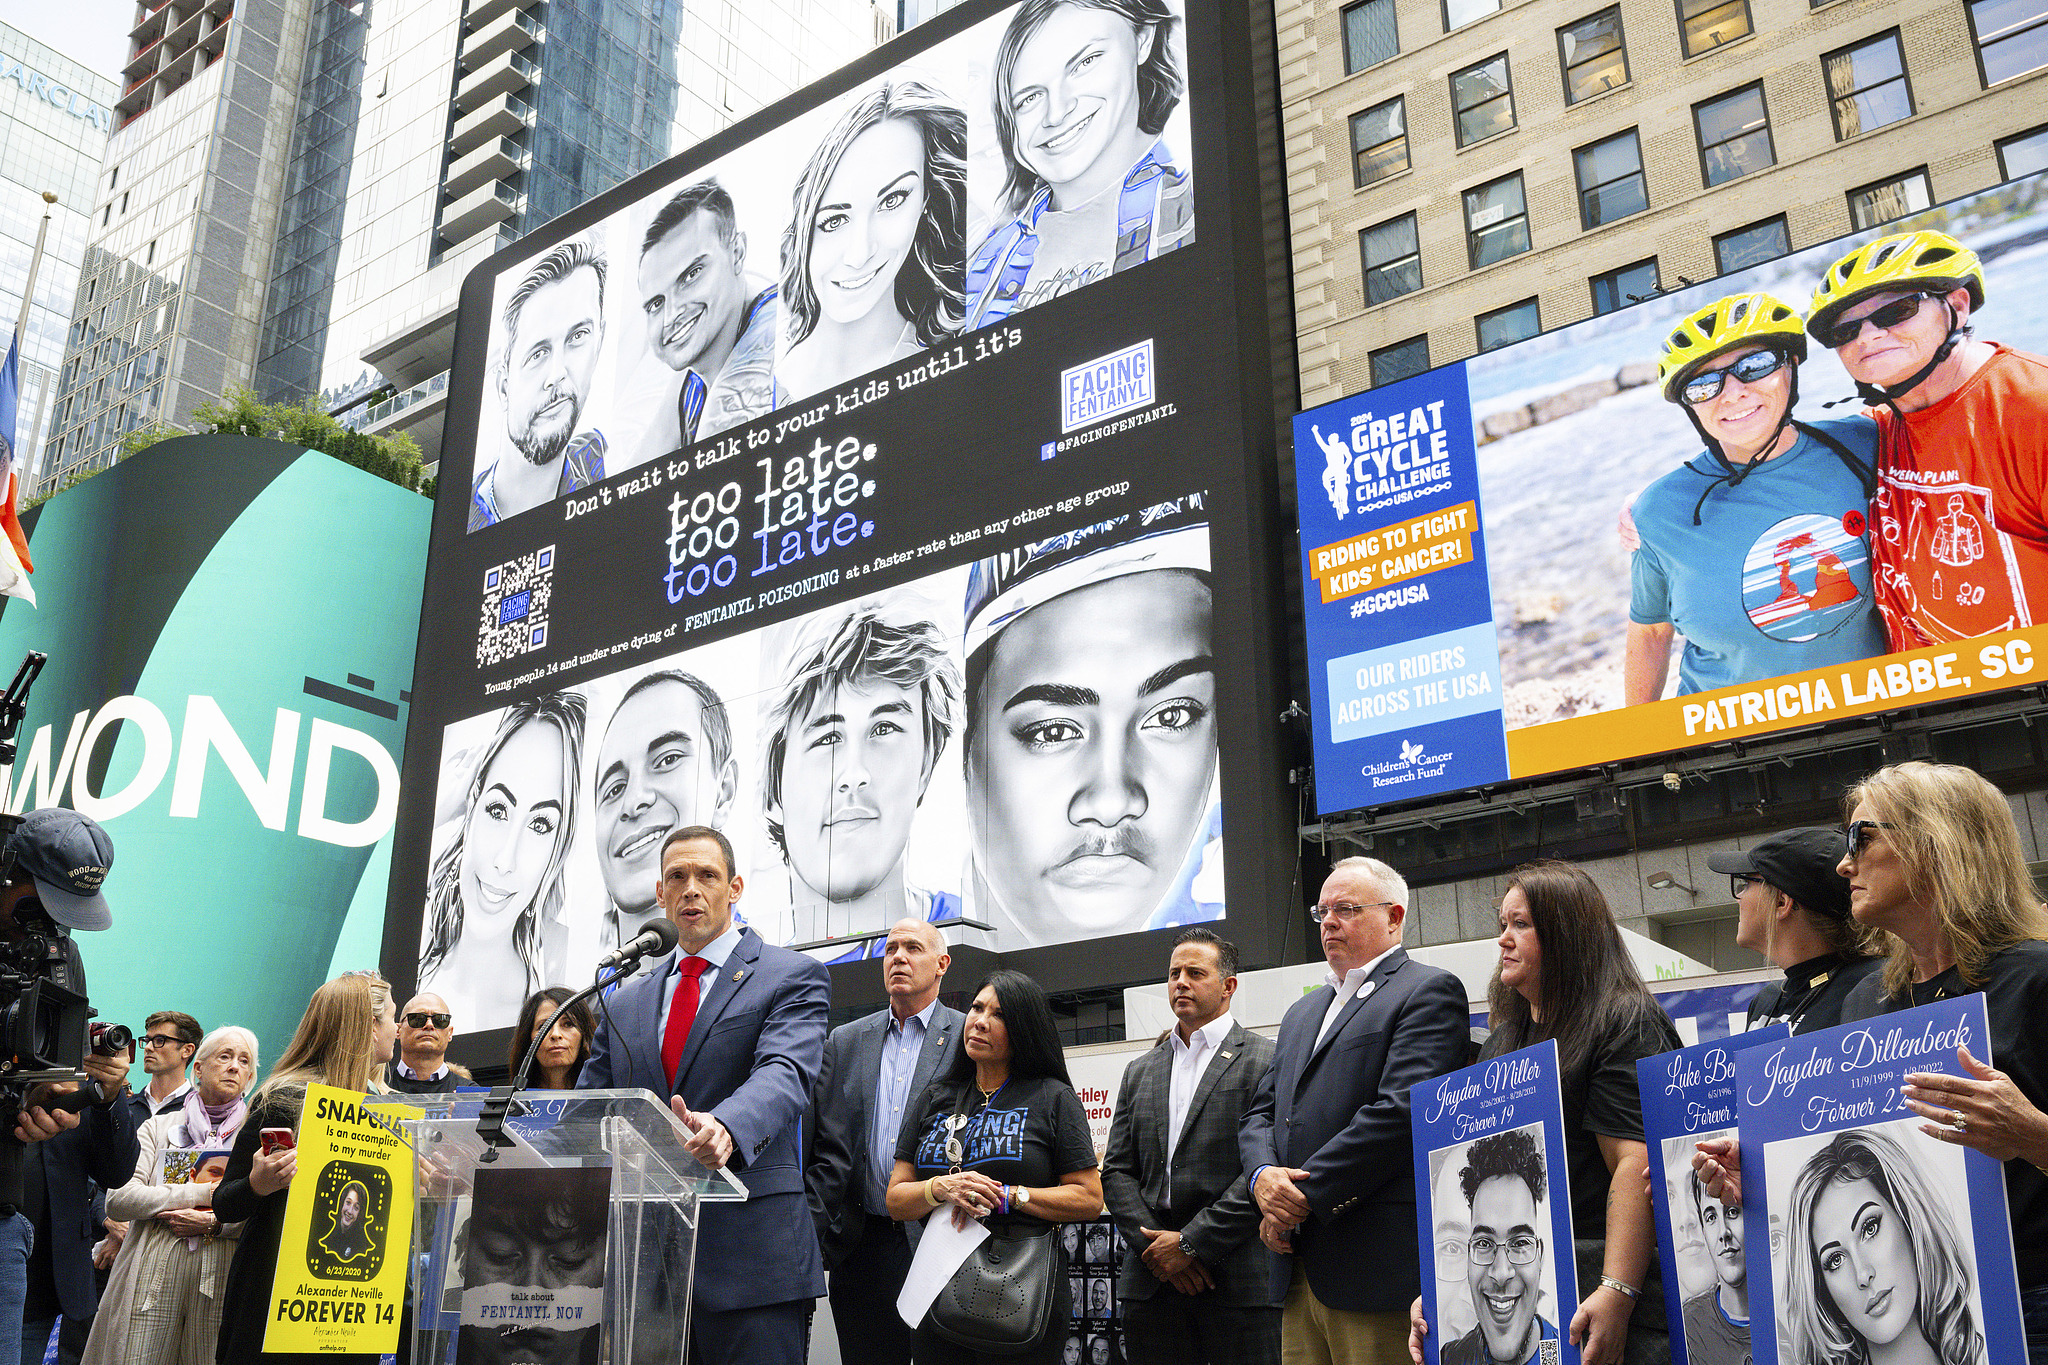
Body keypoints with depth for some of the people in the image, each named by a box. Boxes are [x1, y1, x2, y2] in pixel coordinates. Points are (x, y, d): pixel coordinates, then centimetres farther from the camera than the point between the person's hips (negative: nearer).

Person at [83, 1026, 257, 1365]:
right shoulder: (159, 1127, 14)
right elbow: (118, 1199, -1)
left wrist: (215, 1222, -14)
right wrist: (204, 1194, -8)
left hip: (220, 1284, -1)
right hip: (151, 1283, 1)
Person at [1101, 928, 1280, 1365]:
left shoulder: (1267, 1061, -2)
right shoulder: (1140, 1072, 16)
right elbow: (1117, 1171, 11)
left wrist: (1190, 1243, -12)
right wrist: (1154, 1247, -4)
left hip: (1241, 1286, -4)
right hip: (1151, 1282, 5)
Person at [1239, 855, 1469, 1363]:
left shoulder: (1429, 991, -3)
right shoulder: (1301, 1013, 24)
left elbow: (1399, 1112, -15)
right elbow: (1259, 1114, 18)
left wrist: (1305, 1196, -15)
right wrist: (1263, 1175, -5)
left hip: (1376, 1265, -7)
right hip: (1298, 1265, 7)